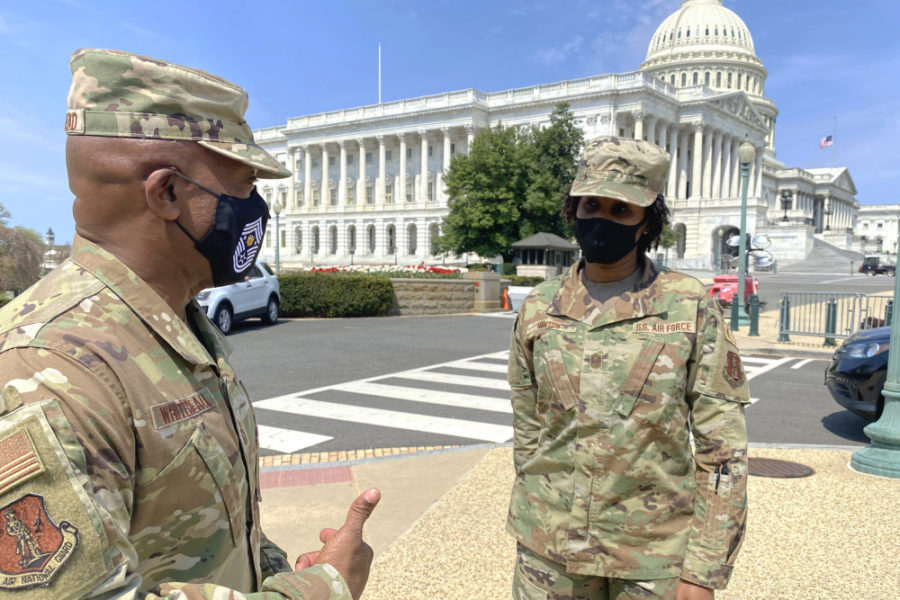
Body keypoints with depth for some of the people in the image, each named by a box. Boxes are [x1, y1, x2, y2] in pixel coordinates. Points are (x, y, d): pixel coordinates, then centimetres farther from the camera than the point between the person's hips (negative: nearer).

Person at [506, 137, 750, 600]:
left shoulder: (691, 308, -8)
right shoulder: (538, 310, -1)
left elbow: (724, 451, -7)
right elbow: (527, 432, 8)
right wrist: (536, 519, 11)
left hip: (655, 555, -1)